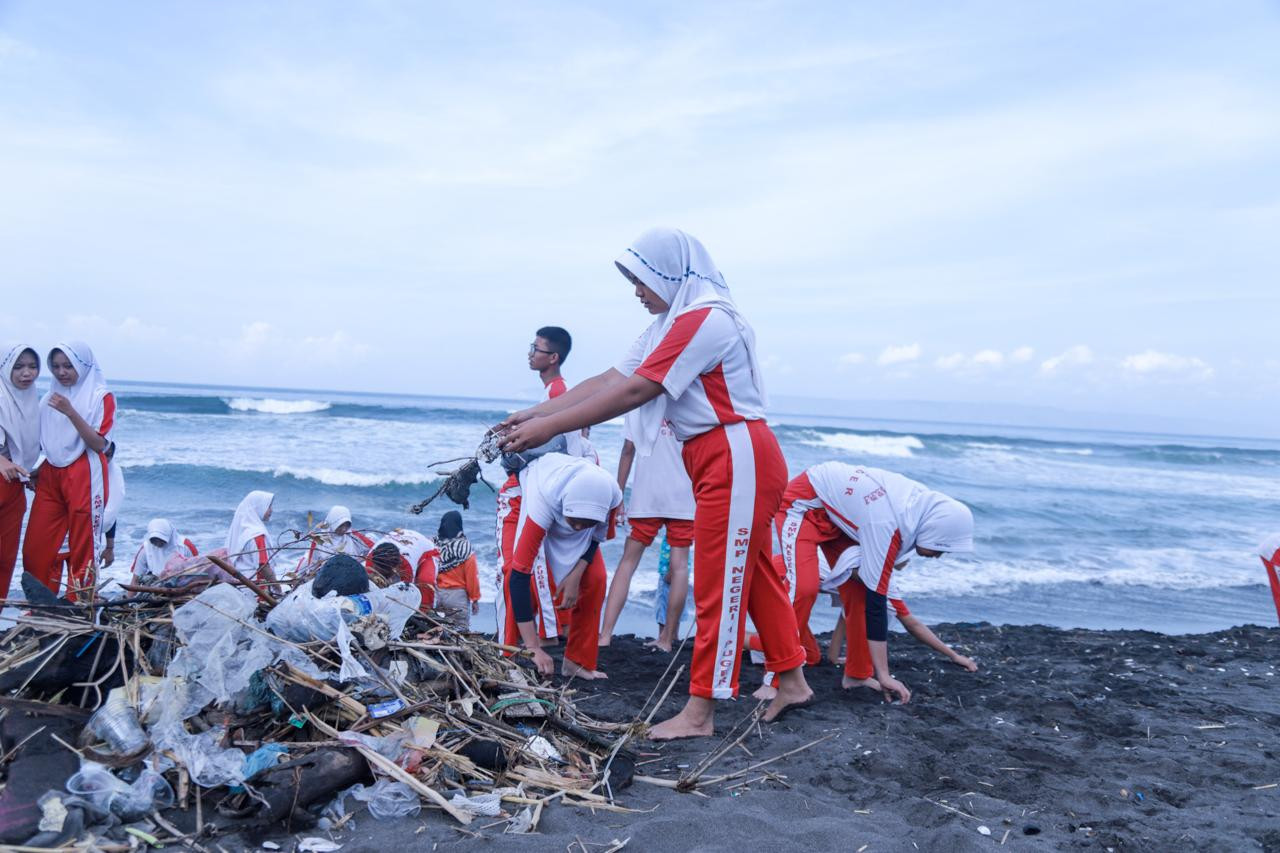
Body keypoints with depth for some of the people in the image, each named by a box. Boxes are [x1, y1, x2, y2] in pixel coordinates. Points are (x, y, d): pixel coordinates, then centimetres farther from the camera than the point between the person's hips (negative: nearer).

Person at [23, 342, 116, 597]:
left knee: (83, 548, -3)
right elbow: (44, 443, 22)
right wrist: (34, 470, 7)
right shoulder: (51, 397, 14)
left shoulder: (101, 396, -2)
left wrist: (71, 413, -21)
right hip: (50, 476, 5)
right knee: (35, 548, 1)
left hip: (84, 477, -5)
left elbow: (100, 444, -12)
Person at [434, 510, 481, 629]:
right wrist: (475, 599, 0)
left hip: (436, 594, 4)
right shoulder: (465, 549, -13)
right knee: (461, 631, 2)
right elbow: (472, 576, -10)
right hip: (458, 595, -4)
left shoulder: (434, 545, -3)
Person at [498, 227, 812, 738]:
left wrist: (548, 428, -21)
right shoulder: (672, 325, 15)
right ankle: (792, 681, 29)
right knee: (753, 575, 16)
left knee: (717, 586, -4)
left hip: (736, 460, -10)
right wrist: (532, 414, -1)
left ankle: (700, 712, 5)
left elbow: (632, 394, -24)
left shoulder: (702, 319, -18)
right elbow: (609, 380, 7)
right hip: (720, 461, 10)